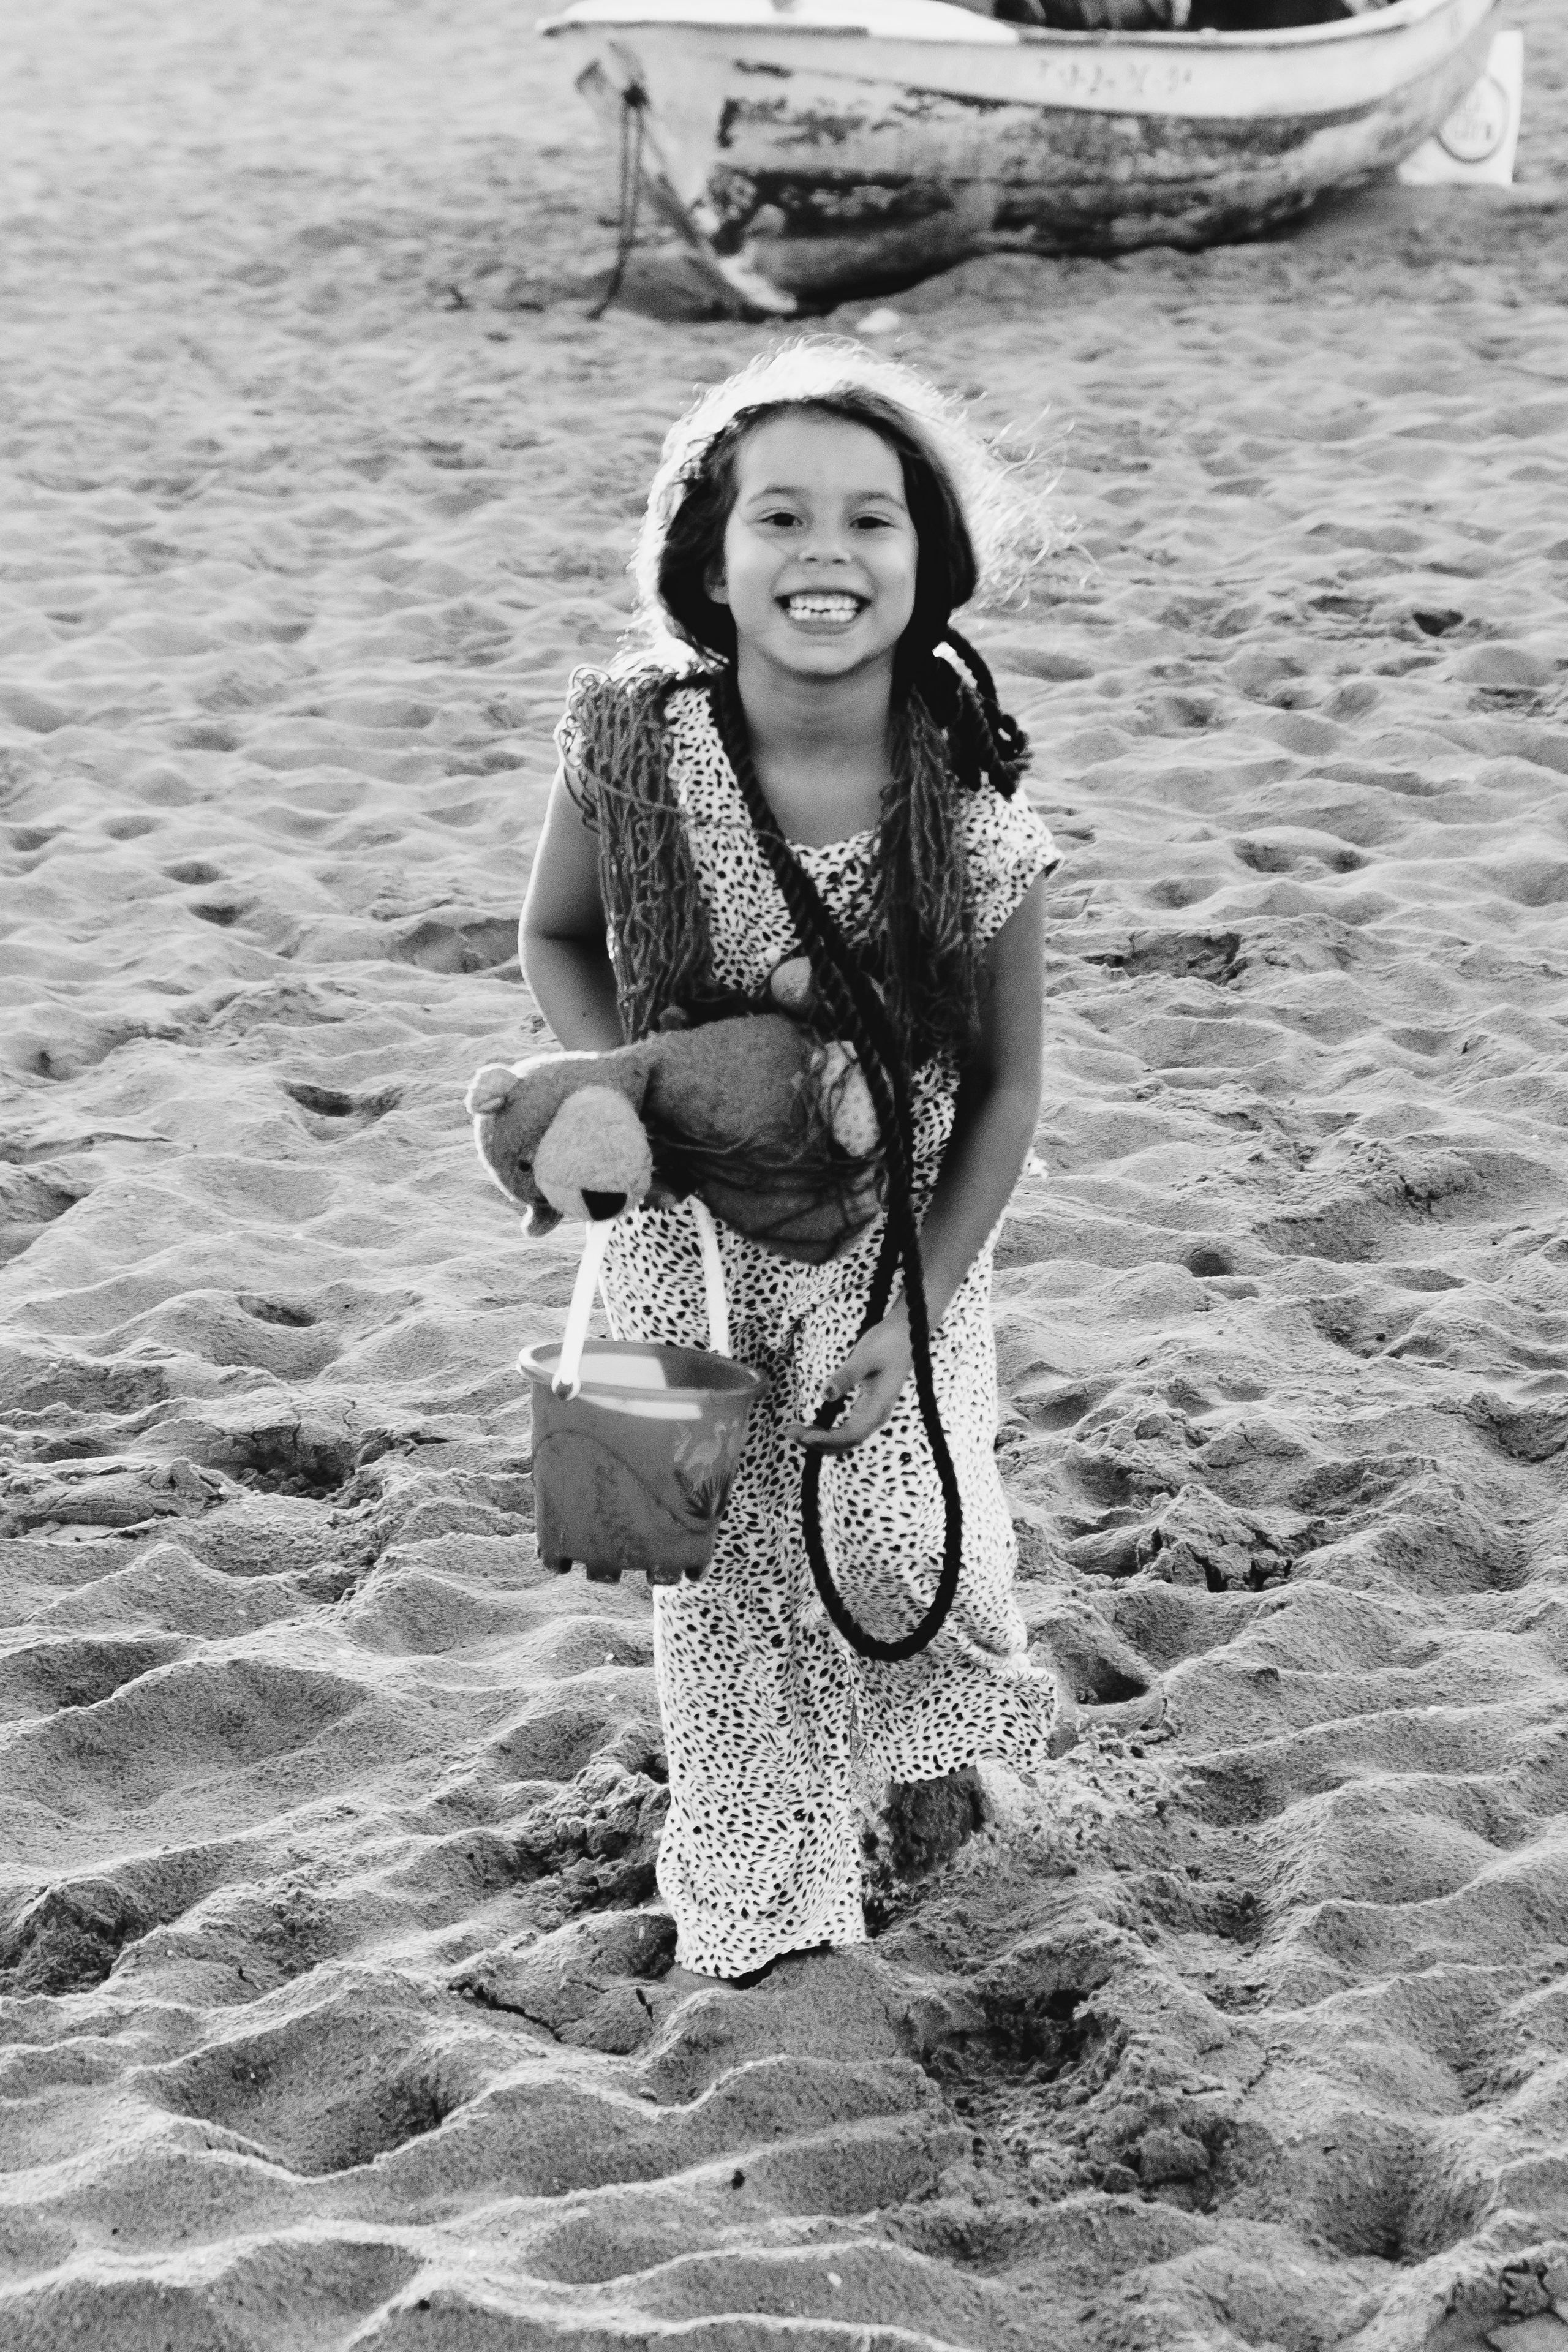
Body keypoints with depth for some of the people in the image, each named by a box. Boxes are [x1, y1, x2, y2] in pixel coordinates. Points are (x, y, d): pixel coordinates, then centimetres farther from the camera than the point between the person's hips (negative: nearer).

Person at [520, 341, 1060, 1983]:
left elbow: (1006, 1085, -9)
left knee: (905, 1554, 3)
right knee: (718, 1563, 11)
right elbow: (553, 939, -1)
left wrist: (917, 1303, -12)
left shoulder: (970, 810, -21)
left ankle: (938, 1758, 42)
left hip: (902, 1251, -1)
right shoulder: (630, 747, -20)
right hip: (691, 1241, 1)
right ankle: (750, 1894, 36)